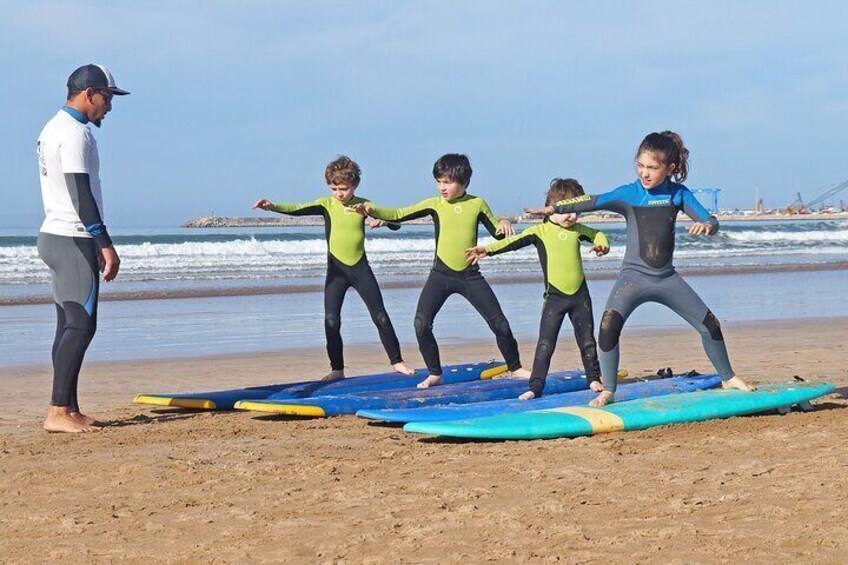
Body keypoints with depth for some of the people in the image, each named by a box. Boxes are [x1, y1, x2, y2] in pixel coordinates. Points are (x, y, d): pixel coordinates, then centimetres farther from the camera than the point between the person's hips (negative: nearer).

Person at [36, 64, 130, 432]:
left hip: (55, 236, 10)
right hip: (73, 239, -10)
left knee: (69, 324, 9)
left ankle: (68, 409, 10)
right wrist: (105, 245, -20)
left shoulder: (53, 128, 19)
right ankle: (58, 412, -15)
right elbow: (81, 195, -20)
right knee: (81, 324, -12)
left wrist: (97, 243, 22)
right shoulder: (75, 133, -14)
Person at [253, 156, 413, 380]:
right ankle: (337, 369, 4)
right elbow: (299, 209, -20)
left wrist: (383, 221, -23)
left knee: (380, 316, 3)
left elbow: (396, 223, 1)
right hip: (336, 270, 0)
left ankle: (397, 361, 13)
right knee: (331, 321, -5)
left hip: (360, 267, 0)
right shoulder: (327, 204, -4)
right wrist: (273, 207, -37)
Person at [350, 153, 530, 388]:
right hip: (440, 274, 0)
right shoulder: (434, 204, 0)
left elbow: (498, 234, 10)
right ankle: (435, 374, 2)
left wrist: (504, 225, -13)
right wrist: (372, 211, -20)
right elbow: (399, 215, -5)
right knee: (421, 324, -13)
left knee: (500, 324, 3)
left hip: (470, 276, 0)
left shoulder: (477, 204, 1)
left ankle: (516, 368, 23)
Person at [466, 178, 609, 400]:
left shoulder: (577, 229, 6)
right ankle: (535, 387, -6)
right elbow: (513, 242, -12)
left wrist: (602, 245, -3)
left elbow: (597, 235, 21)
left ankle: (594, 378, 29)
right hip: (555, 297, -3)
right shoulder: (540, 231, -5)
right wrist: (488, 249, -25)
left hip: (580, 295, 3)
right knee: (545, 344, -7)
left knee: (587, 340, 13)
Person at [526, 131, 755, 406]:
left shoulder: (678, 193, -1)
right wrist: (555, 208, -21)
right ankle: (607, 391, -16)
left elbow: (711, 220, -3)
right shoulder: (628, 194, -6)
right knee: (608, 326, -27)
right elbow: (592, 202, -13)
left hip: (667, 278, 3)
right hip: (633, 277, -3)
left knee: (709, 325, 7)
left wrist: (706, 225, -27)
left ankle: (728, 378, 31)